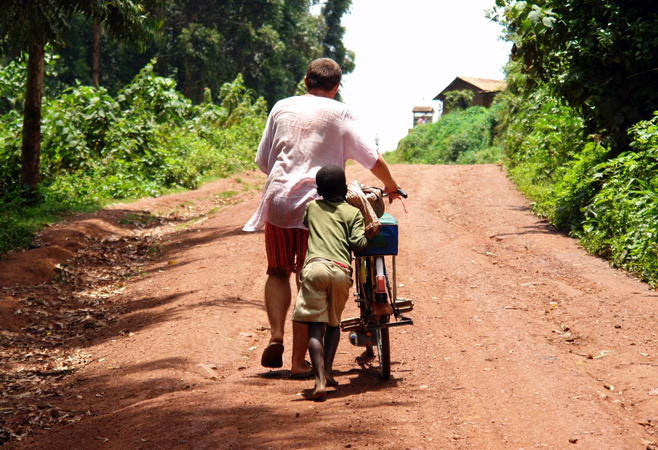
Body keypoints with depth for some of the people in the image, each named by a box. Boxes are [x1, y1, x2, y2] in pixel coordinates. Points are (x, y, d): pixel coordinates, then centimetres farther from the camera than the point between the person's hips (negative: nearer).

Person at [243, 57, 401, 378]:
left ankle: (275, 334, -2)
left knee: (278, 273, 19)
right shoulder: (339, 114, 3)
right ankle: (299, 360, 5)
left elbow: (262, 159, 17)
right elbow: (371, 158, 1)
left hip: (278, 200, 3)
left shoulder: (282, 108, 13)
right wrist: (390, 185, 18)